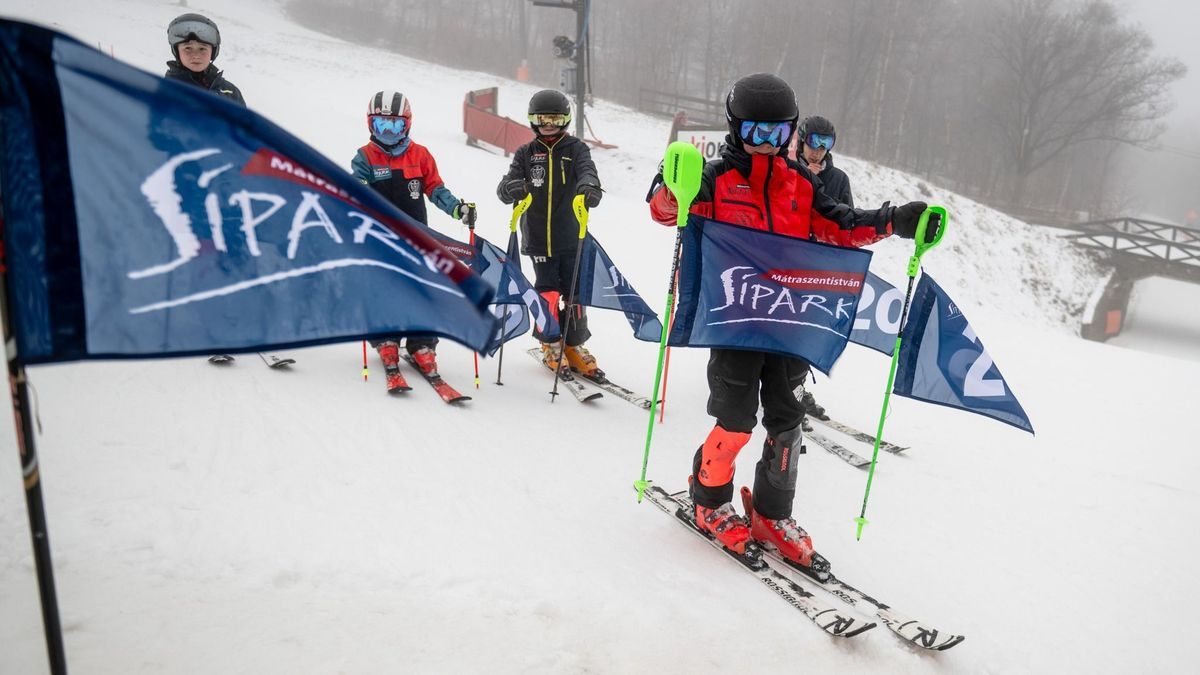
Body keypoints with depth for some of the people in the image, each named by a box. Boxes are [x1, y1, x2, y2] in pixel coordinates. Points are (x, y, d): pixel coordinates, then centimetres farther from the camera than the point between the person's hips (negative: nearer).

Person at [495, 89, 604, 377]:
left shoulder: (576, 149, 4)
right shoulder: (526, 153, 7)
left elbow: (586, 170, -16)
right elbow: (506, 185, -3)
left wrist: (588, 186, -40)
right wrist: (510, 188, -28)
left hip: (571, 237, 0)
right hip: (538, 238, 0)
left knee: (574, 293, 5)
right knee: (547, 293, 2)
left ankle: (574, 345, 21)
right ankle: (550, 345, 19)